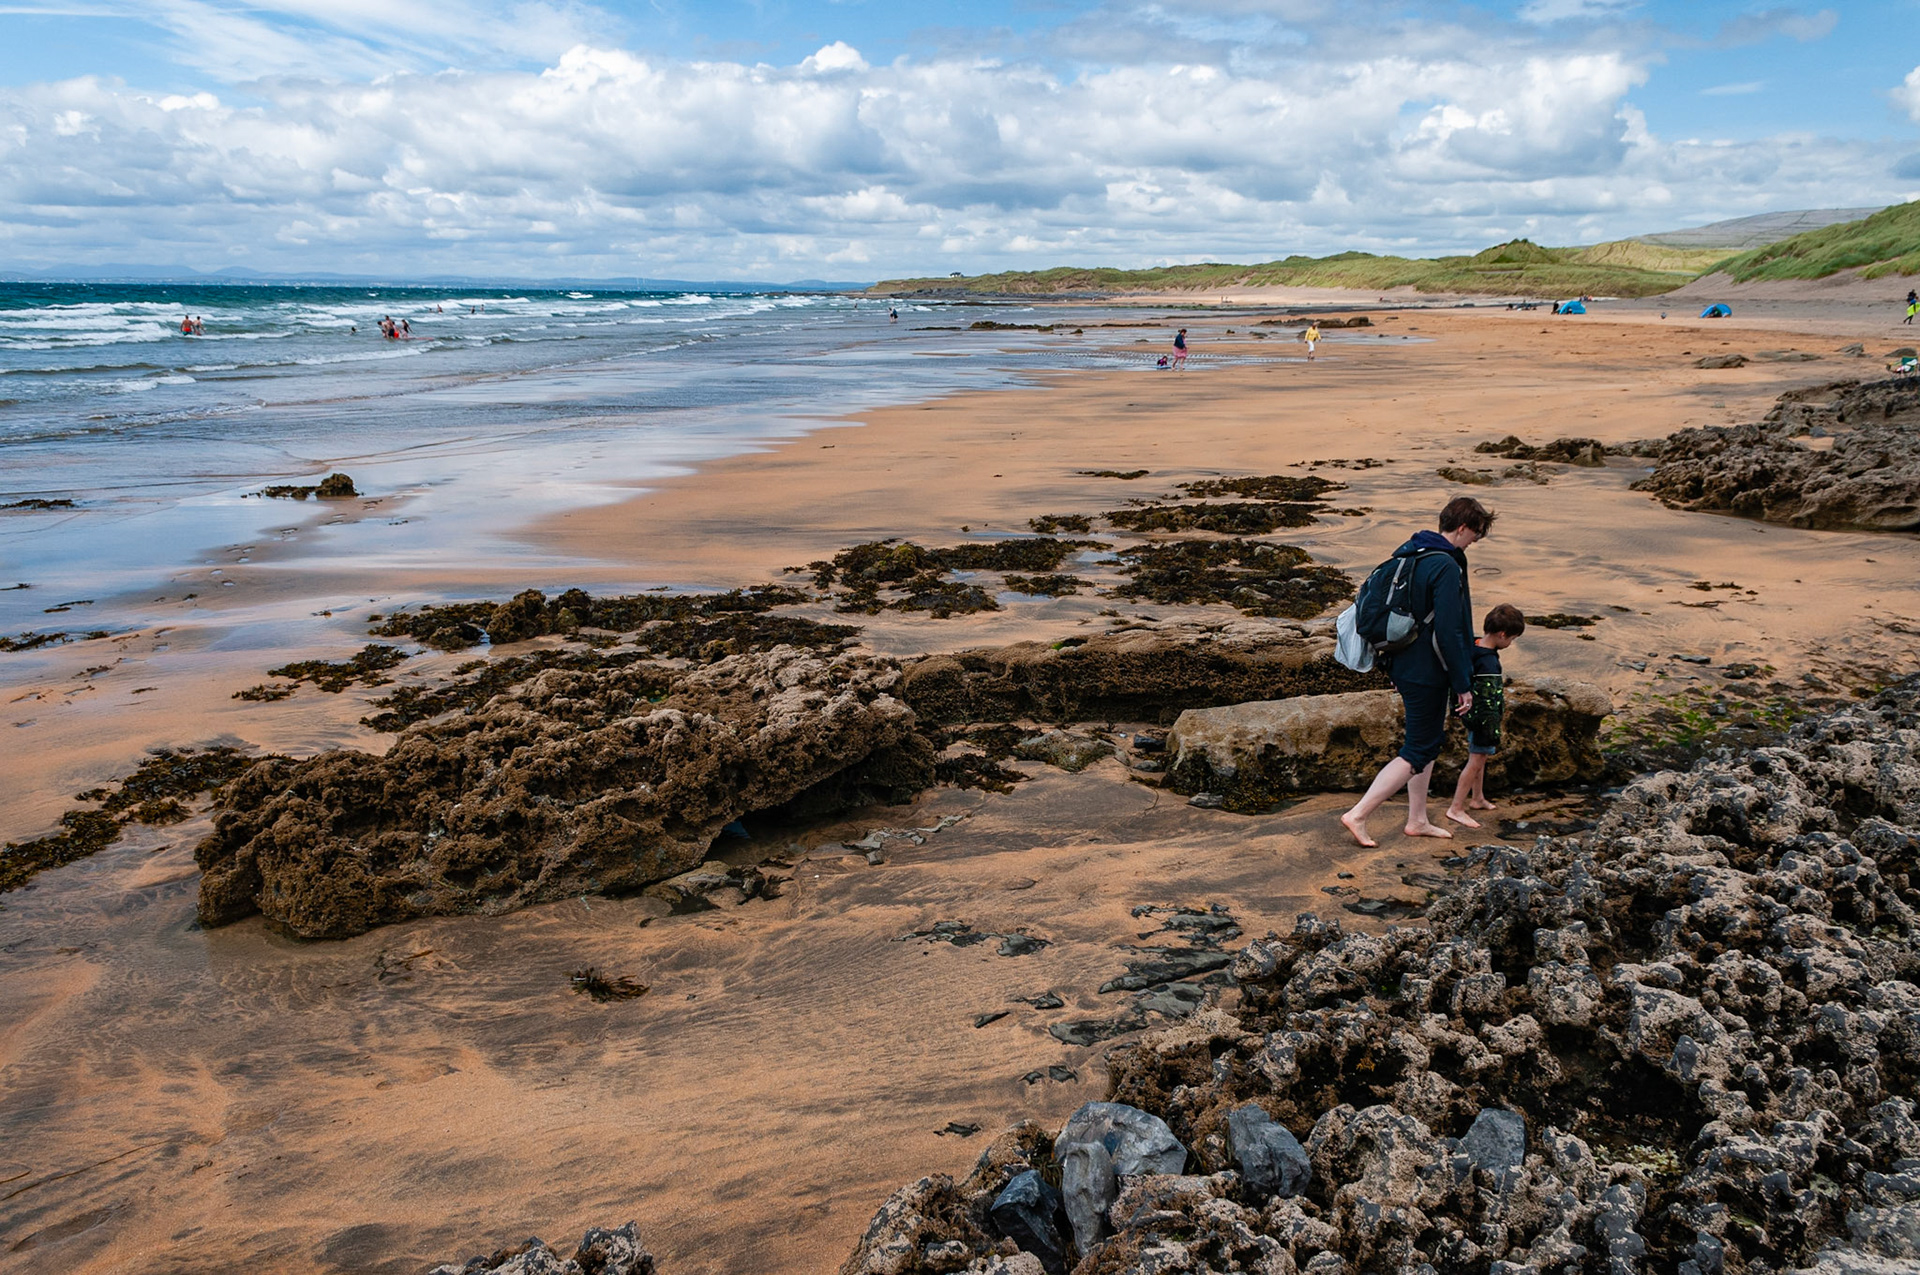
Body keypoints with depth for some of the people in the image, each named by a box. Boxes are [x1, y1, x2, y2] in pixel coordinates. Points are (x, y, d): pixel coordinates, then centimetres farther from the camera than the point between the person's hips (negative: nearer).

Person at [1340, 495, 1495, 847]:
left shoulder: (1409, 555, 10)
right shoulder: (1446, 566, -20)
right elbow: (1448, 632, -22)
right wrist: (1463, 685, -15)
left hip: (1405, 668, 10)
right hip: (1428, 674, -10)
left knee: (1427, 742, 19)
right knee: (1419, 752, -2)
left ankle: (1417, 820, 28)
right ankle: (1358, 814, -4)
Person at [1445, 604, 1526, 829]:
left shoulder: (1473, 646, 1)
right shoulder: (1488, 663, -26)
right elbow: (1487, 702, -25)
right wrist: (1494, 734, -21)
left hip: (1473, 717, 10)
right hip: (1483, 720, -10)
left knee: (1479, 758, 23)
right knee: (1476, 761, -3)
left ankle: (1477, 798, 39)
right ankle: (1456, 808, 1)